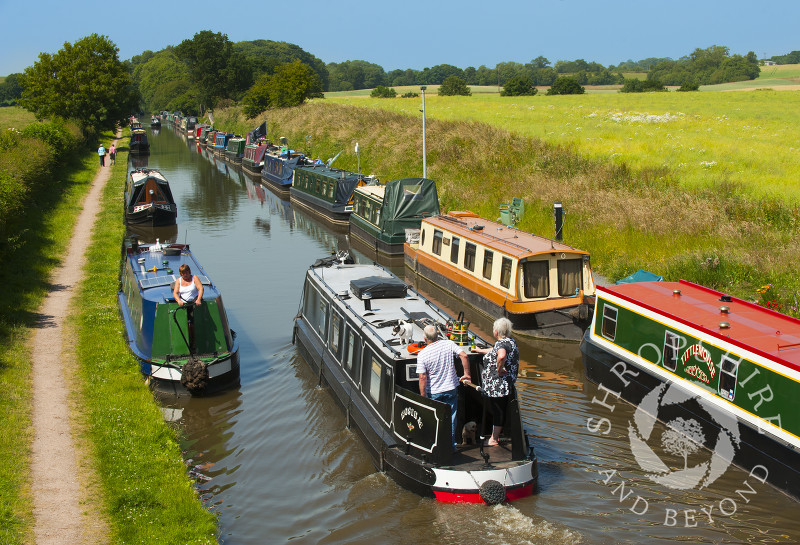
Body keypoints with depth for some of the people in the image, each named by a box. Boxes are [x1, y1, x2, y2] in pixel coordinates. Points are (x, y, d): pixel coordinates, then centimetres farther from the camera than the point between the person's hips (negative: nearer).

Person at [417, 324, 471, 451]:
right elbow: (464, 356, -14)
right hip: (451, 388, 1)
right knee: (451, 417, 12)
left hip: (434, 392, -1)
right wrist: (467, 374, -3)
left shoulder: (422, 354, -13)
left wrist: (423, 396, -8)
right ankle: (451, 444, 16)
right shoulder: (448, 344, -8)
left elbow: (422, 377, -15)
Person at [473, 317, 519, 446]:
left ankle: (494, 439, 14)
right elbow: (494, 351, 30)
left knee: (498, 411, 2)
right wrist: (480, 350, 43)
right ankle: (495, 435, 31)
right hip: (504, 386, 10)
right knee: (496, 410, 20)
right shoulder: (510, 341, 11)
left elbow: (501, 355, -46)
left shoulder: (502, 344, -22)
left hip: (498, 386, -10)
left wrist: (499, 369, -29)